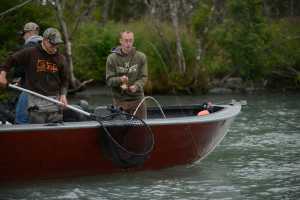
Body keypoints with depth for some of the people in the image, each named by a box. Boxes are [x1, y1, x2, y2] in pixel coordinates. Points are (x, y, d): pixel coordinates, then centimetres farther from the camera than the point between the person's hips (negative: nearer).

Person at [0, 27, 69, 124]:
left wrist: (63, 95, 1)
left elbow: (64, 79, 14)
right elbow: (11, 60, 8)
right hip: (36, 101, -3)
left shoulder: (60, 58, 7)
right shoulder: (29, 53, -2)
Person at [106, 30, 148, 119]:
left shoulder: (141, 57, 1)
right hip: (119, 100, -1)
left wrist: (136, 86, -21)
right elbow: (109, 80, -4)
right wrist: (120, 80, -24)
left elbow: (144, 77, -1)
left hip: (137, 99, 1)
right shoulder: (112, 58, -2)